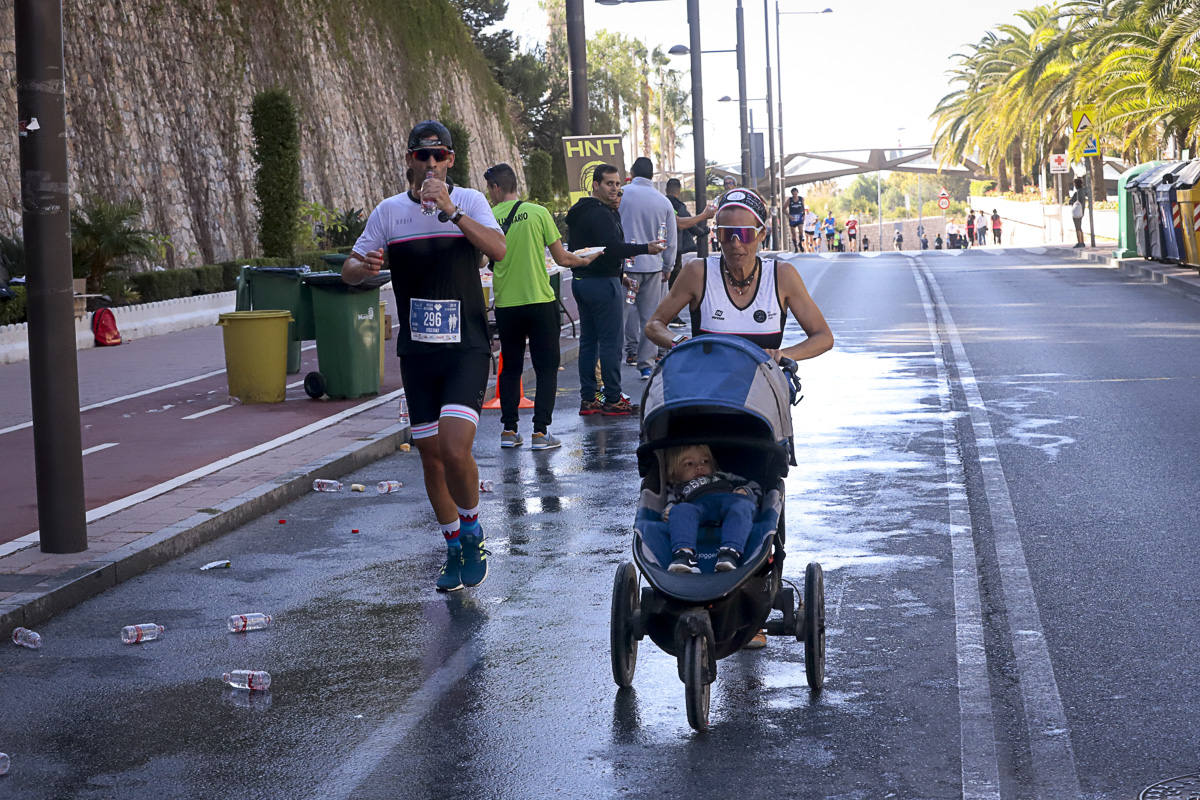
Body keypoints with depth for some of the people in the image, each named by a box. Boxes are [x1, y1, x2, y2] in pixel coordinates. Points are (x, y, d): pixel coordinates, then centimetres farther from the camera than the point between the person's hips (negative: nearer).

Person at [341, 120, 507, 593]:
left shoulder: (469, 202, 0)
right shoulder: (389, 212, 6)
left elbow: (498, 250, -18)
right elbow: (349, 272, 7)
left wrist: (451, 211, -27)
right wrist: (364, 266, -17)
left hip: (466, 347, -3)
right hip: (416, 353, 3)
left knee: (455, 450, -18)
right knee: (431, 456, 8)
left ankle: (471, 530, 8)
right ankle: (454, 548, 26)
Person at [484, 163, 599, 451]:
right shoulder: (538, 213, -4)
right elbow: (561, 258, -2)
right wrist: (586, 259, 17)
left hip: (506, 304, 2)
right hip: (540, 301, -1)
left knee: (510, 368, 14)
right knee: (546, 368, 5)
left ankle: (509, 430, 14)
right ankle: (540, 431, 0)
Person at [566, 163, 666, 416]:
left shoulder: (578, 212, 15)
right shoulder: (600, 214, -17)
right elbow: (612, 248, -27)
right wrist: (645, 249, -27)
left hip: (580, 280, 10)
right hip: (603, 283, -10)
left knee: (588, 341, 12)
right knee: (610, 342, -5)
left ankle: (587, 399, 14)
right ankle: (613, 399, -3)